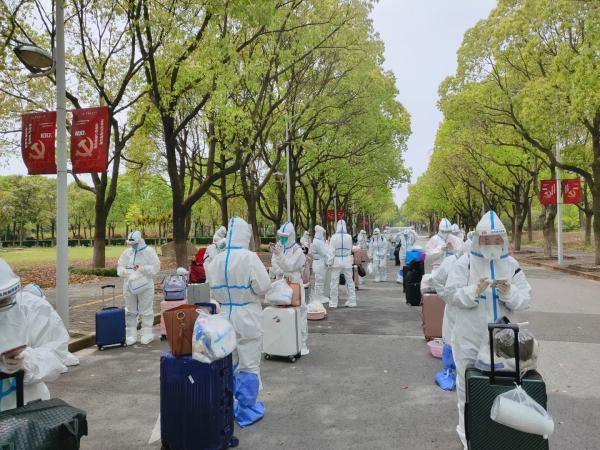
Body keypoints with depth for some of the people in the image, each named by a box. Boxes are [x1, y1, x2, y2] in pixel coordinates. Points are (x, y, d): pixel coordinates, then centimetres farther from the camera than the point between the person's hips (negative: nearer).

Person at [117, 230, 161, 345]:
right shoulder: (127, 252, 10)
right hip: (129, 285, 4)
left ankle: (147, 334, 12)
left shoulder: (149, 251, -3)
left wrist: (142, 268, -19)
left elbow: (156, 267, -8)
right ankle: (131, 335, 17)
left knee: (146, 310, 3)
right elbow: (120, 267, 10)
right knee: (130, 311, 8)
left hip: (144, 285, -4)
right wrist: (126, 272, -11)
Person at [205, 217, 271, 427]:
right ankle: (247, 412, 17)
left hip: (225, 316, 5)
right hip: (248, 319, -5)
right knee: (249, 366, 7)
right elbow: (263, 286, -17)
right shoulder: (249, 258, -19)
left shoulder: (216, 260, -2)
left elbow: (213, 291, 7)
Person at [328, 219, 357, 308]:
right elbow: (350, 250, 7)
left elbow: (331, 251, -10)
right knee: (350, 282, 11)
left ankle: (333, 303, 8)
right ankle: (352, 302, 15)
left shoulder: (334, 237, -10)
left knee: (334, 282, 5)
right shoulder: (349, 237, -4)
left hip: (337, 262, -2)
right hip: (347, 262, 2)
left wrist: (330, 262, -4)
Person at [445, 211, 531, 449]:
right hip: (470, 338, -3)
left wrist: (509, 293, -24)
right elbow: (451, 293, -12)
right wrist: (474, 291, -28)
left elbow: (525, 299, -3)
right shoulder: (465, 262, -8)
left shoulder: (511, 264, 1)